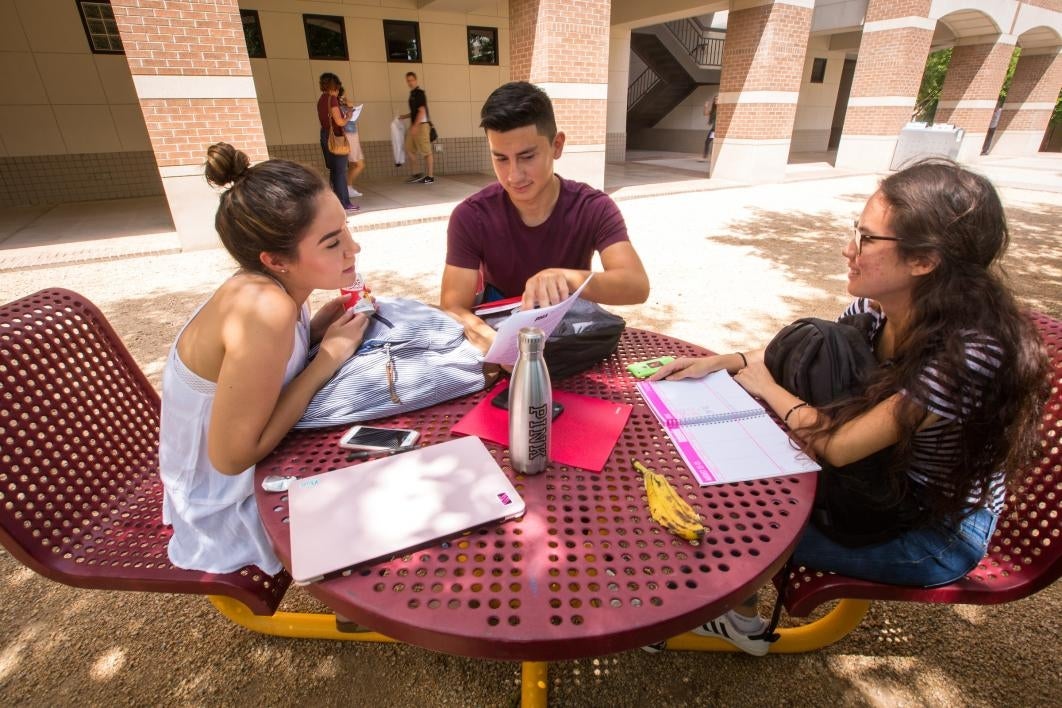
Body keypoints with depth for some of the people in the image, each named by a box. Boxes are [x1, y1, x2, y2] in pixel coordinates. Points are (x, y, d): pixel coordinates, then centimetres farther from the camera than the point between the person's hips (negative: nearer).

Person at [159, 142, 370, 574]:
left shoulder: (272, 283, -11)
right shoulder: (266, 311, -34)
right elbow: (233, 457, -30)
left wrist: (324, 324, -13)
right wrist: (330, 355, -27)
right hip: (229, 501, -6)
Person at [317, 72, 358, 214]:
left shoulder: (321, 100, 13)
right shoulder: (332, 99, -12)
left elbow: (324, 120, 16)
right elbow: (339, 121, -17)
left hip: (325, 136, 8)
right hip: (335, 137, -8)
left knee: (333, 170, 12)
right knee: (340, 171, -5)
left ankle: (337, 201, 17)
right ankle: (344, 204, -2)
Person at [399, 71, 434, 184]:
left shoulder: (419, 93, -9)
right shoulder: (412, 93, 17)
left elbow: (421, 111, -18)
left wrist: (415, 126, -22)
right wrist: (404, 116, 16)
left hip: (421, 125, -10)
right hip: (415, 125, 10)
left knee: (426, 151, -5)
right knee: (409, 149, 9)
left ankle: (430, 177, -1)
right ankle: (417, 174, 15)